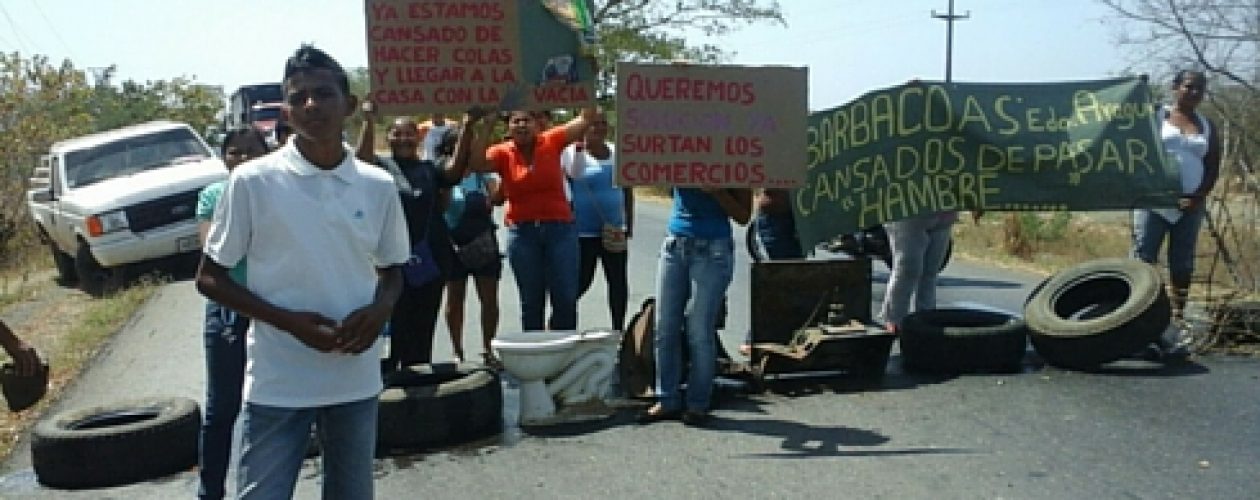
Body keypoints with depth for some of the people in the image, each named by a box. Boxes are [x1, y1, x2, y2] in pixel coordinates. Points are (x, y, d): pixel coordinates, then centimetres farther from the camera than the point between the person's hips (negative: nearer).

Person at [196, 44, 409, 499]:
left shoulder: (379, 186, 2)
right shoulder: (253, 181, -7)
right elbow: (209, 278, -2)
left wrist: (378, 311, -9)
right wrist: (289, 321, -16)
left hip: (356, 381, 3)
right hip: (277, 384, -3)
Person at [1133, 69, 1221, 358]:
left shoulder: (1207, 127, 14)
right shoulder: (1155, 117, 6)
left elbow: (1213, 168, 9)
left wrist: (1198, 197, -4)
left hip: (1190, 206, 3)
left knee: (1182, 266, 3)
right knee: (1143, 261, -10)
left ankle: (1176, 329, 7)